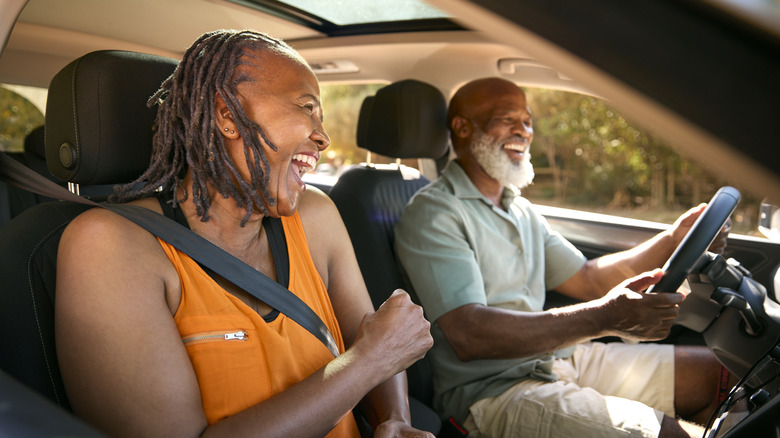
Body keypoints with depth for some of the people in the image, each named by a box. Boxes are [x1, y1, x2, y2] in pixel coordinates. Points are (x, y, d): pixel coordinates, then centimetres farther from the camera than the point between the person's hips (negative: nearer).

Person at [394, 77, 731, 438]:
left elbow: (587, 280, 19)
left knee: (712, 373, 8)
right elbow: (468, 335, -25)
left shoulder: (521, 211, 16)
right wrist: (604, 317, -31)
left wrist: (675, 238, 7)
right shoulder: (432, 213, -14)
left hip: (561, 357, 9)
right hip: (491, 389, -8)